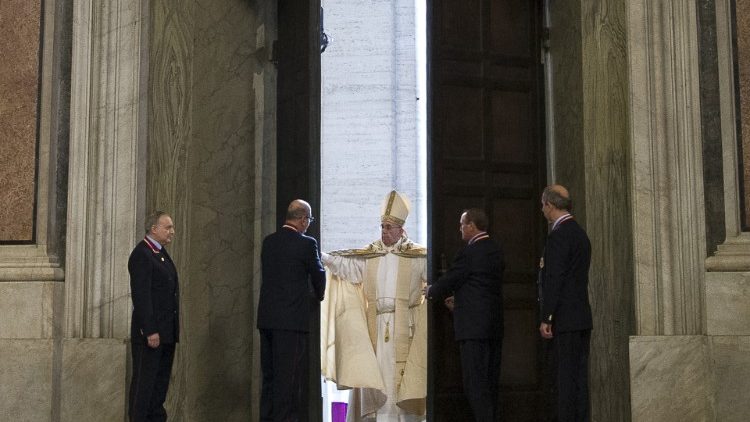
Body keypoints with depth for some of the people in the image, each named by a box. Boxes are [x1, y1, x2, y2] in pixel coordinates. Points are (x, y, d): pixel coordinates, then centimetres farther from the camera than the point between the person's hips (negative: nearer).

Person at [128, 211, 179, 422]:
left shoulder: (161, 253, 16)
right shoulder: (141, 254, -13)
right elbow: (141, 296, -19)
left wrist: (173, 329, 15)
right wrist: (150, 331, -23)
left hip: (167, 331, 9)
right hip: (150, 331, -9)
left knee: (162, 380, 12)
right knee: (144, 381, -3)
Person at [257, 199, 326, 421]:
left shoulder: (268, 241, 8)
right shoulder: (306, 244, -9)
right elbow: (319, 276, 2)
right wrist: (318, 296, 24)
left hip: (266, 317, 6)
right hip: (292, 318, -6)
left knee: (269, 373, 13)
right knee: (289, 375, -1)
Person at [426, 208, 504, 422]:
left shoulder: (469, 253, -15)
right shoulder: (496, 250, 10)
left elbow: (449, 281, -7)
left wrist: (431, 291, 12)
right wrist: (458, 298, 21)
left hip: (473, 326, -9)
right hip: (495, 326, 9)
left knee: (475, 380, -5)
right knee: (491, 379, 14)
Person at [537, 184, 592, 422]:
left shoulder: (559, 235, -12)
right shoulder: (579, 233, 17)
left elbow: (554, 279, -17)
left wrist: (546, 318, -15)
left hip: (565, 319, -9)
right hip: (582, 318, 9)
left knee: (566, 378, -8)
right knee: (579, 377, 10)